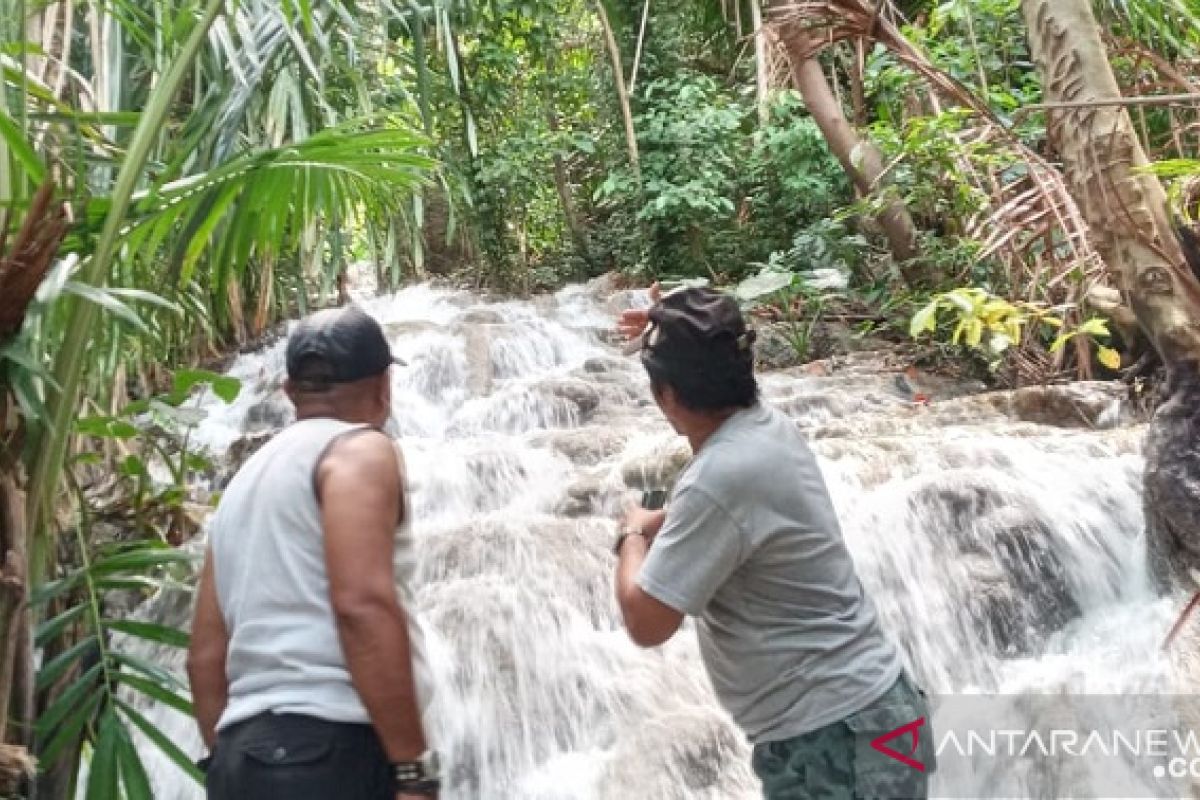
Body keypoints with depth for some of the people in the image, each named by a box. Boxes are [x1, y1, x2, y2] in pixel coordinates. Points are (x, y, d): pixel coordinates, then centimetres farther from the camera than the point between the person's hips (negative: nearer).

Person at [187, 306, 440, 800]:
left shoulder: (244, 481, 21)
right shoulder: (358, 448, -3)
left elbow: (206, 656, 19)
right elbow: (362, 604, -18)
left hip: (249, 756, 8)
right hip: (331, 751, -8)